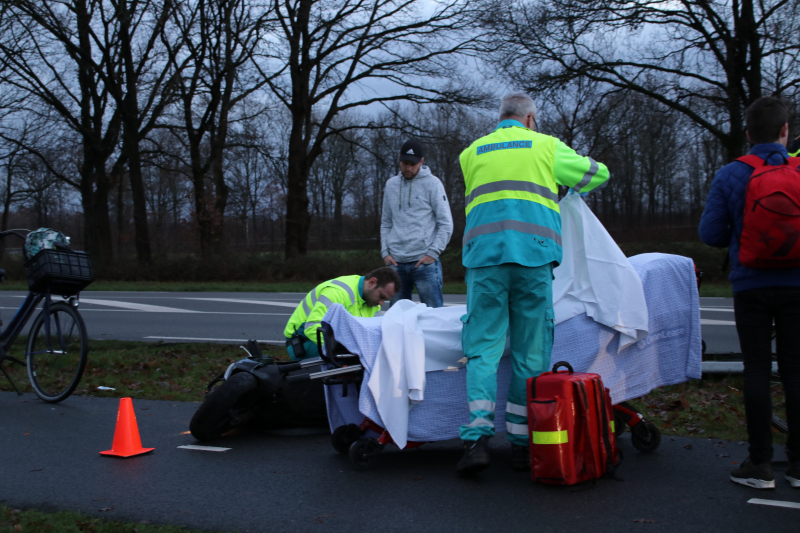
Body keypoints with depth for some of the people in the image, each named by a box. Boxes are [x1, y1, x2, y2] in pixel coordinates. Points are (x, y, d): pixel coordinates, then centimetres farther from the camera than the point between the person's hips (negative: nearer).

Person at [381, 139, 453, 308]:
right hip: (396, 263, 4)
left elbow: (446, 223, -1)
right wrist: (385, 252, 6)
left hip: (424, 263, -4)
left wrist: (433, 253, -9)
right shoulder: (391, 185, 14)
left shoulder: (432, 183, 2)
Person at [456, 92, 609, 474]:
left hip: (484, 258, 1)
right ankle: (523, 444, 10)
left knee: (483, 349, 1)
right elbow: (598, 174, 23)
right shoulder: (546, 146, 15)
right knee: (531, 354, 6)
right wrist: (570, 185, 43)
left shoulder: (471, 153, 21)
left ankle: (477, 438, -13)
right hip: (533, 257, -1)